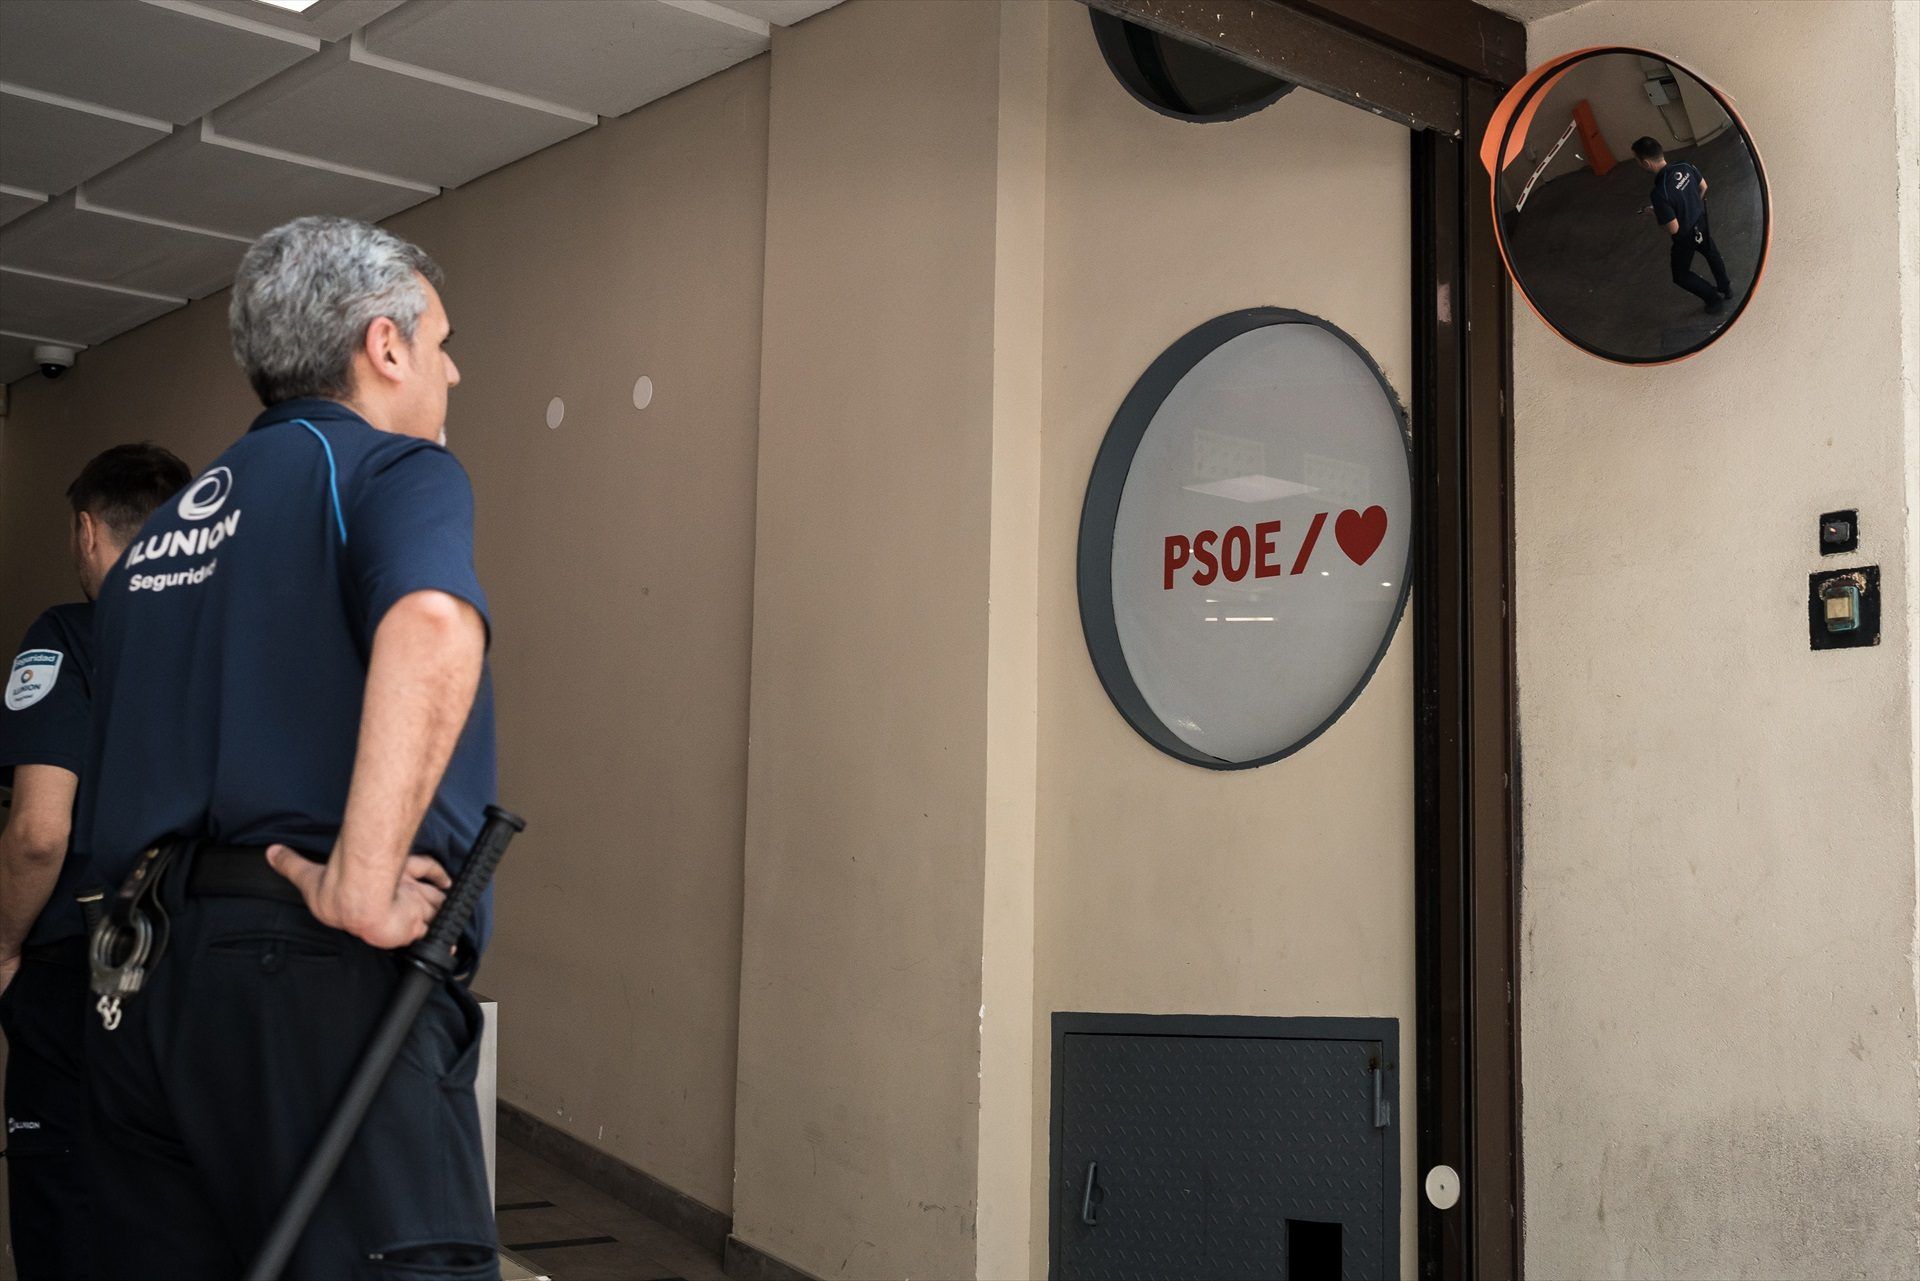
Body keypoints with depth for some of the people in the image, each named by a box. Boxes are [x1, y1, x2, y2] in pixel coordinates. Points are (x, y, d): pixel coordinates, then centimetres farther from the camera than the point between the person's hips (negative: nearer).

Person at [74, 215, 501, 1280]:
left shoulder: (167, 527, 22)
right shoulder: (391, 468, -2)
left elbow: (66, 812, 26)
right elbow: (432, 625, -27)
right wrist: (363, 887, -24)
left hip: (143, 982, 8)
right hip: (317, 982, -8)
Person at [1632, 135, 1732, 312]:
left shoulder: (1660, 193, -40)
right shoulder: (1685, 167, -19)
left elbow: (1673, 229, -31)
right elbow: (1703, 187, 1)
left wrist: (1654, 216, -14)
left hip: (1685, 237, -6)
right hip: (1701, 222, 7)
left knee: (1681, 274, 22)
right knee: (1712, 255, 34)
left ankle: (1714, 298, 32)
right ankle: (1726, 287, 56)